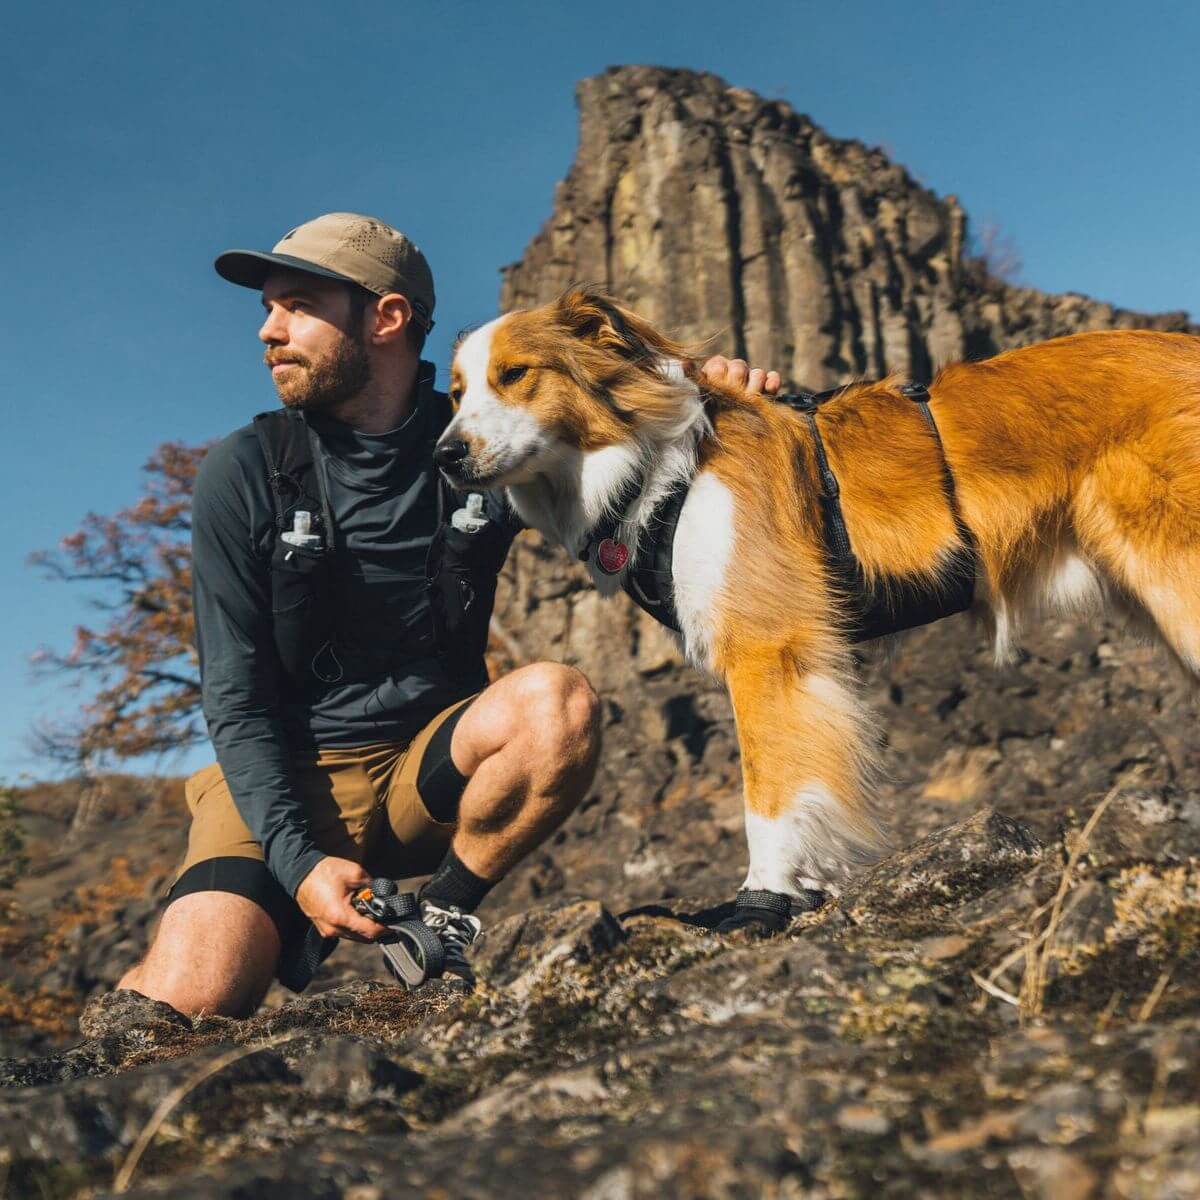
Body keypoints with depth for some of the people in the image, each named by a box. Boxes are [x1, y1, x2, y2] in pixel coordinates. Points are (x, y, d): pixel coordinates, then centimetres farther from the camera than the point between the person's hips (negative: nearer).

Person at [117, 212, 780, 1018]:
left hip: (435, 769, 1)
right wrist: (298, 861, -20)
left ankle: (445, 913, -7)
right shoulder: (242, 477, -7)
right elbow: (238, 702, -7)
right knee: (192, 1001, -23)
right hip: (289, 777, -1)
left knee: (559, 702, -30)